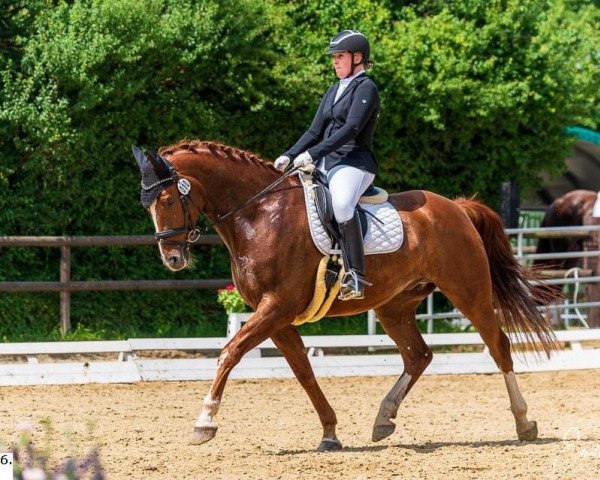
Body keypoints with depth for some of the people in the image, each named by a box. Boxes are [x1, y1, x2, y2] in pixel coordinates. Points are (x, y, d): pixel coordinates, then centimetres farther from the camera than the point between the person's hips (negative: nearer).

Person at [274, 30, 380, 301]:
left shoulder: (365, 88, -4)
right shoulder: (334, 91, 22)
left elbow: (351, 128, -17)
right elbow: (315, 131, 21)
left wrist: (313, 154, -24)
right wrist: (289, 156, 4)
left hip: (354, 162, -10)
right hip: (325, 164, 10)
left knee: (341, 204, -38)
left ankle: (355, 277, -37)